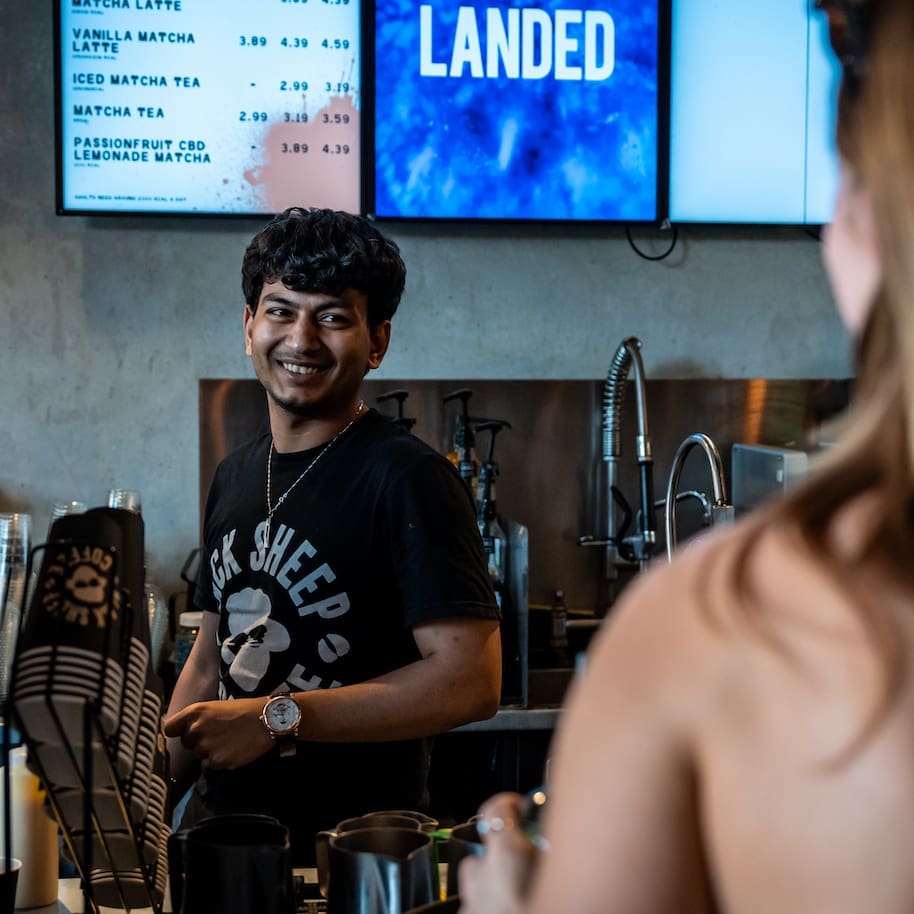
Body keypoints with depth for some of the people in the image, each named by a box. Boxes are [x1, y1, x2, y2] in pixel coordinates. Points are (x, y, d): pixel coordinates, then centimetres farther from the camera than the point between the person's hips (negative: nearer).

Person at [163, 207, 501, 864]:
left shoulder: (409, 479, -15)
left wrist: (277, 719, -23)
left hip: (355, 852, -6)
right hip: (219, 823, 7)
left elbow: (471, 681, -23)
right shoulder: (236, 476, 9)